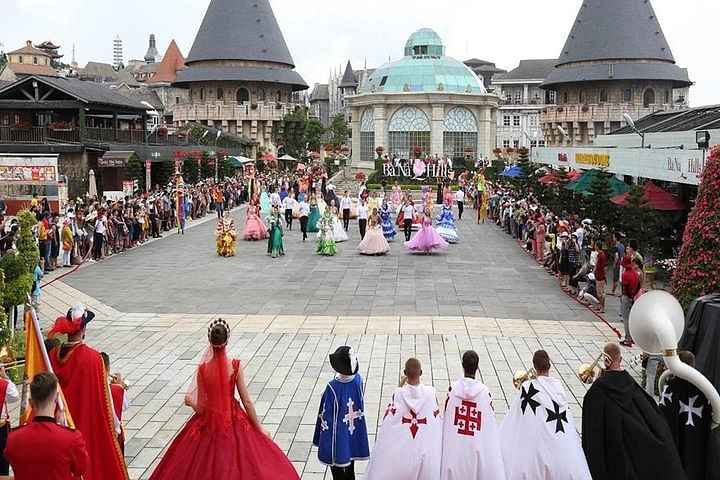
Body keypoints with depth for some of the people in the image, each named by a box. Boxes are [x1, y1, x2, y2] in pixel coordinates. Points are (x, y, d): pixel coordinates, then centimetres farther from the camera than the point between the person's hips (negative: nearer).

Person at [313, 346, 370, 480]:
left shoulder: (333, 387, -30)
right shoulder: (357, 379, -17)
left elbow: (326, 414, -17)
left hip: (337, 434, -5)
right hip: (354, 432, 5)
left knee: (337, 467, 16)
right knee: (350, 464, 25)